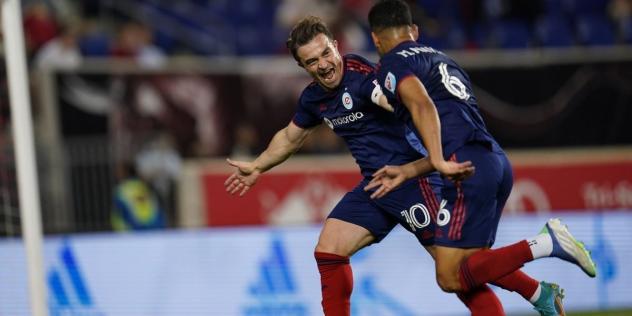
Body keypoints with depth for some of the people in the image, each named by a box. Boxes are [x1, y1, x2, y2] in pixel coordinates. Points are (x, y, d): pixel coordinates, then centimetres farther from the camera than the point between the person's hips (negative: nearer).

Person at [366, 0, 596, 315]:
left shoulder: (393, 63, 5)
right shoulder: (443, 60, 29)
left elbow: (423, 105, -16)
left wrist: (439, 162, -24)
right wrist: (406, 173, 24)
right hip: (498, 162, 9)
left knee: (450, 278, -8)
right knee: (468, 264, 21)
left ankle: (544, 243, -17)